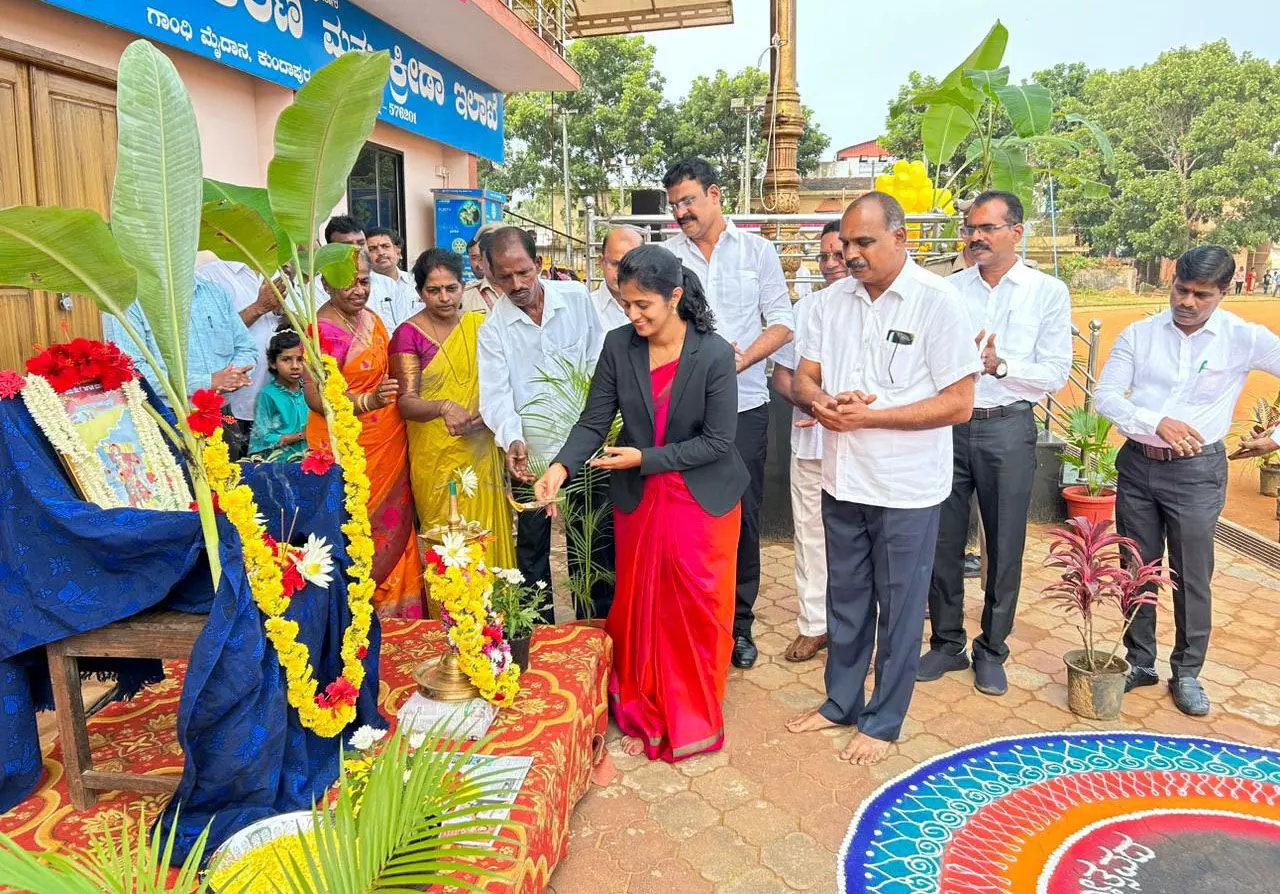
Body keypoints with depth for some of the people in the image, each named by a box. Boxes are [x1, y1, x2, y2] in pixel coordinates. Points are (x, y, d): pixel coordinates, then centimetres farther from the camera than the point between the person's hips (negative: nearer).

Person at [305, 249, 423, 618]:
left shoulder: (370, 318, 9)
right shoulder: (323, 329, -14)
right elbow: (316, 396, -21)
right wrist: (369, 402, -35)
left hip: (389, 442, 7)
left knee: (394, 525, 13)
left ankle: (397, 610, 27)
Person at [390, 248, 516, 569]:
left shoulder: (479, 324, 5)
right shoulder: (408, 334, -5)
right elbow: (406, 401, -11)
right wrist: (445, 407, -31)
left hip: (483, 452, 3)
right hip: (437, 456, -3)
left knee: (488, 535, 7)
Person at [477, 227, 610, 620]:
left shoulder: (577, 297, -1)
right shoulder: (492, 329, -3)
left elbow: (599, 362, 4)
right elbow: (496, 393, -13)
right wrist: (512, 439, -31)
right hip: (530, 455, 0)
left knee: (595, 544, 11)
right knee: (531, 548, 11)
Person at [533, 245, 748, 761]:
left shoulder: (714, 354, -18)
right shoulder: (618, 346, -8)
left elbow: (717, 441, -17)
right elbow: (594, 422, -6)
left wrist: (646, 458, -20)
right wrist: (561, 467, -23)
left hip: (702, 500, -3)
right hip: (638, 501, 3)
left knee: (695, 611, 10)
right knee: (639, 609, 14)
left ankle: (694, 719, 31)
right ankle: (643, 715, 33)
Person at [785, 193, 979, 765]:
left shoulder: (937, 301, -13)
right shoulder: (832, 301, 3)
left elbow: (958, 404, -16)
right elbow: (804, 377, 8)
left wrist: (868, 415, -20)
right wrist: (821, 401, -16)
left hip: (906, 487, -5)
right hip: (842, 479, 5)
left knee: (899, 609, 10)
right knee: (845, 599, 18)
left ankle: (883, 720, 28)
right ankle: (841, 701, 36)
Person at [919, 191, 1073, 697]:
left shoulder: (1048, 292, 1)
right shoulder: (947, 290, 7)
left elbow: (1055, 374, -5)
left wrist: (1000, 365, -18)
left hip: (1007, 430, -2)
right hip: (947, 427, 2)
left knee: (1004, 548, 7)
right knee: (942, 542, 8)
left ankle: (992, 651, 25)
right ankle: (947, 644, 25)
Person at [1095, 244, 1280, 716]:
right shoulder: (1139, 334, -1)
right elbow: (1104, 395, -6)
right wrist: (1157, 422, -21)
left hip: (1197, 470, -2)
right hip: (1137, 464, 2)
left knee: (1192, 578, 5)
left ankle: (1187, 673, 24)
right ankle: (1140, 663, 28)